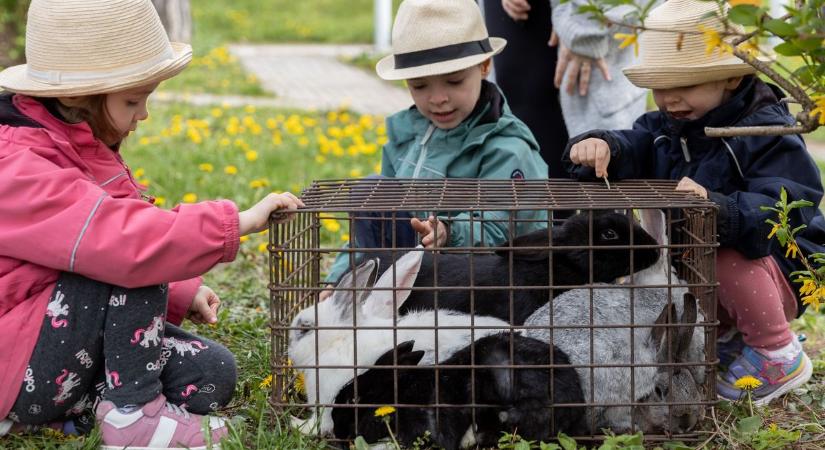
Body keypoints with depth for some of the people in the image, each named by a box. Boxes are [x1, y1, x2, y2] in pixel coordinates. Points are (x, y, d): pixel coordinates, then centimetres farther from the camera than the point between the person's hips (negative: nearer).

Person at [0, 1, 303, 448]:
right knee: (132, 259, -26)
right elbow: (118, 239, -37)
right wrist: (238, 222, -33)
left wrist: (180, 294, 6)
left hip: (51, 327, 10)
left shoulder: (72, 149, 8)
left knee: (211, 374, -5)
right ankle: (133, 411, -15)